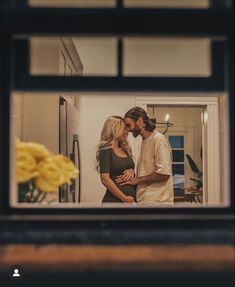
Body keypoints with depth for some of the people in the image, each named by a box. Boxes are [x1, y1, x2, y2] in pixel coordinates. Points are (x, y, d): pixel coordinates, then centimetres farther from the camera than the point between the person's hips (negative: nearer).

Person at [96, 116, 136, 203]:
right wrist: (124, 198, -13)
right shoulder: (106, 150, -8)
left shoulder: (125, 149, 11)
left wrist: (131, 171, -1)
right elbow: (105, 180, -14)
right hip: (114, 200, -6)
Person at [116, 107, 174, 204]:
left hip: (156, 201, -8)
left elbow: (164, 174, -19)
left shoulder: (158, 139, -12)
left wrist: (137, 179, -12)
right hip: (144, 200, 8)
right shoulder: (144, 141, 16)